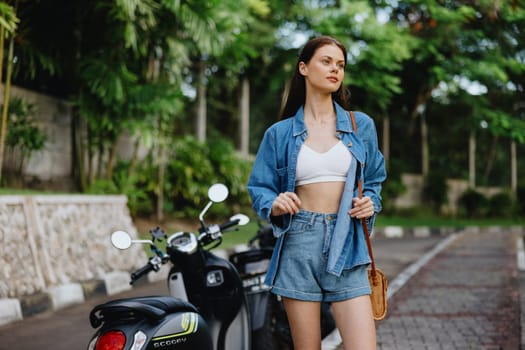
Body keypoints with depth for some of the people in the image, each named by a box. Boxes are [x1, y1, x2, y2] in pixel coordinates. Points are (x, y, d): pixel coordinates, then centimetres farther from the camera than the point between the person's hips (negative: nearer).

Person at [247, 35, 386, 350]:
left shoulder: (361, 126, 10)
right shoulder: (280, 133, 7)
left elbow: (375, 181, 18)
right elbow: (259, 187, 8)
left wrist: (371, 205, -3)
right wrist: (274, 205, -14)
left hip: (346, 246, 1)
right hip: (298, 244, 0)